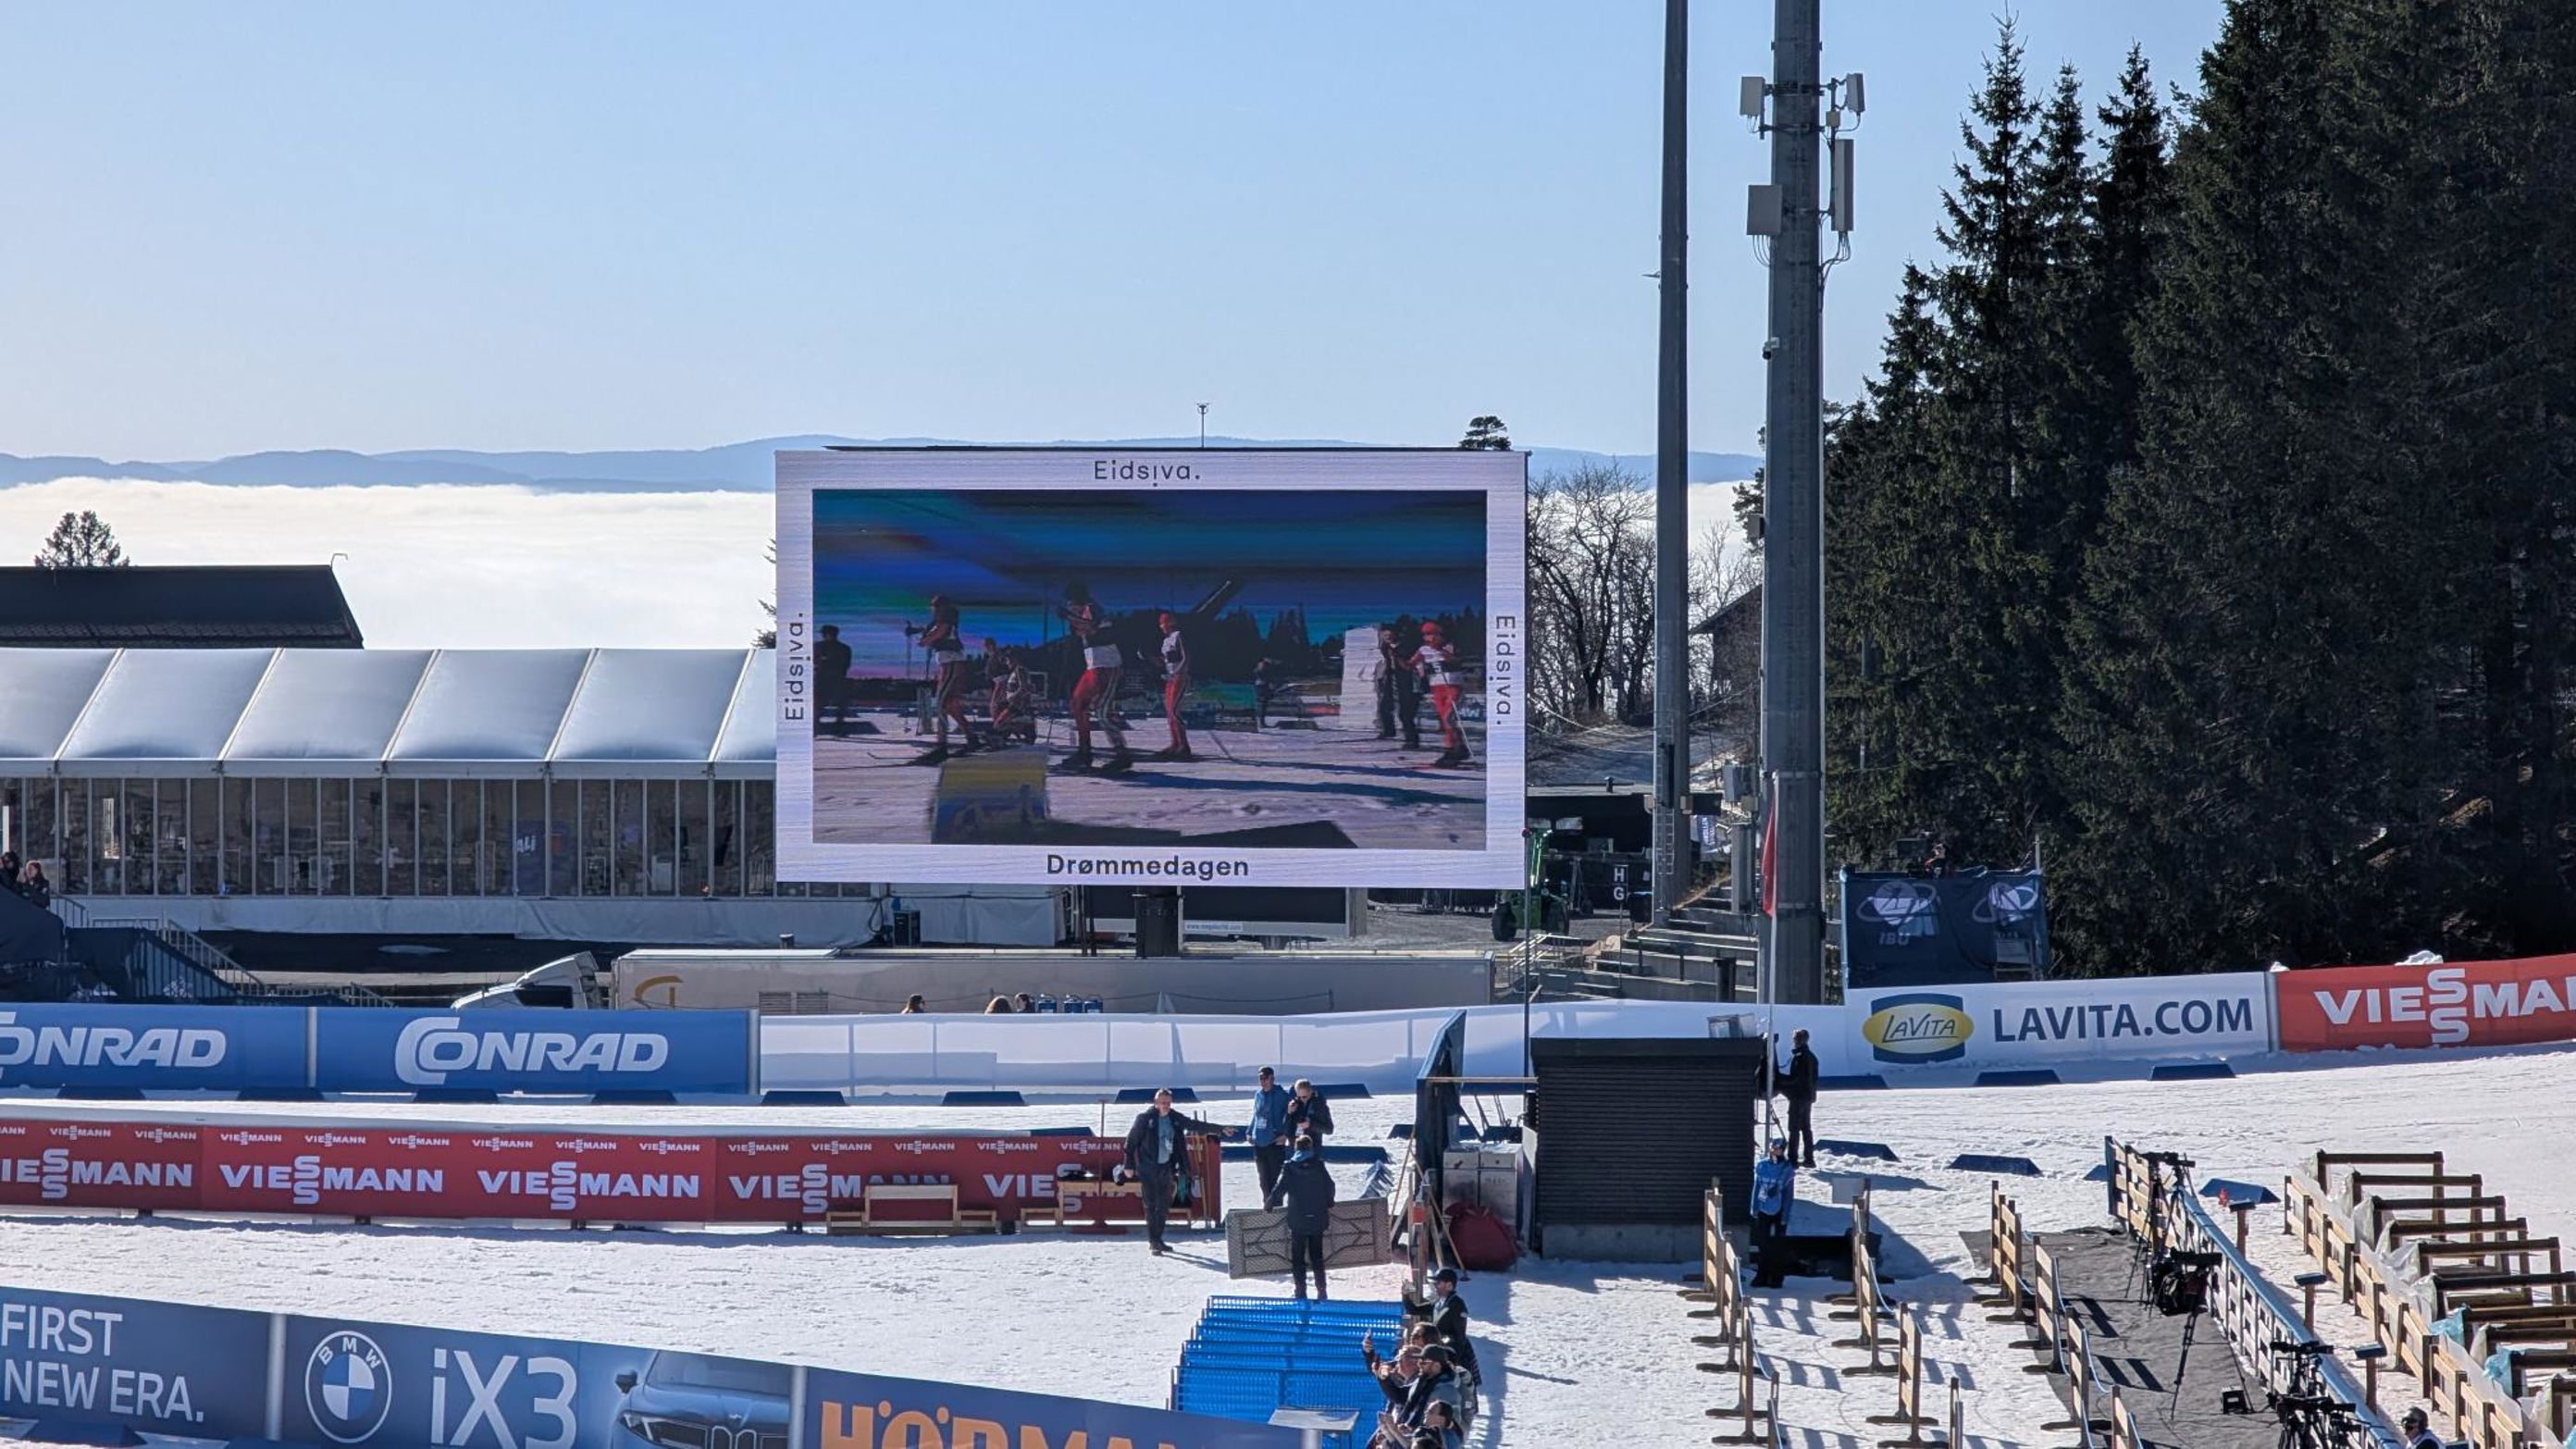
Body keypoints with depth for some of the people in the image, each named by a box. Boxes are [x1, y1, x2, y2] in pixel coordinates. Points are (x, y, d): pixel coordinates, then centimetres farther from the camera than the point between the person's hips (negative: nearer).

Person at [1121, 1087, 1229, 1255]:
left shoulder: (1176, 1119, 6)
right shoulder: (1145, 1118, -8)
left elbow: (1196, 1125, 14)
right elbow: (1132, 1141, -4)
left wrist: (1219, 1129, 14)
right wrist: (1129, 1165, -6)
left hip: (1166, 1167, 6)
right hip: (1148, 1167, -6)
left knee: (1164, 1206, 10)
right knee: (1151, 1205, -8)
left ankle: (1158, 1239, 22)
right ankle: (1154, 1242, -8)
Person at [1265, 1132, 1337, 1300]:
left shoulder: (1289, 1168, -8)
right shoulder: (1319, 1165, -2)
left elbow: (1279, 1190, -10)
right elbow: (1329, 1186, 2)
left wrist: (1268, 1204, 6)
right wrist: (1329, 1206, 17)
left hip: (1298, 1220, -3)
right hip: (1318, 1218, 3)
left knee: (1298, 1258, 6)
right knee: (1317, 1255, 13)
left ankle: (1301, 1292, 4)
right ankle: (1321, 1291, 12)